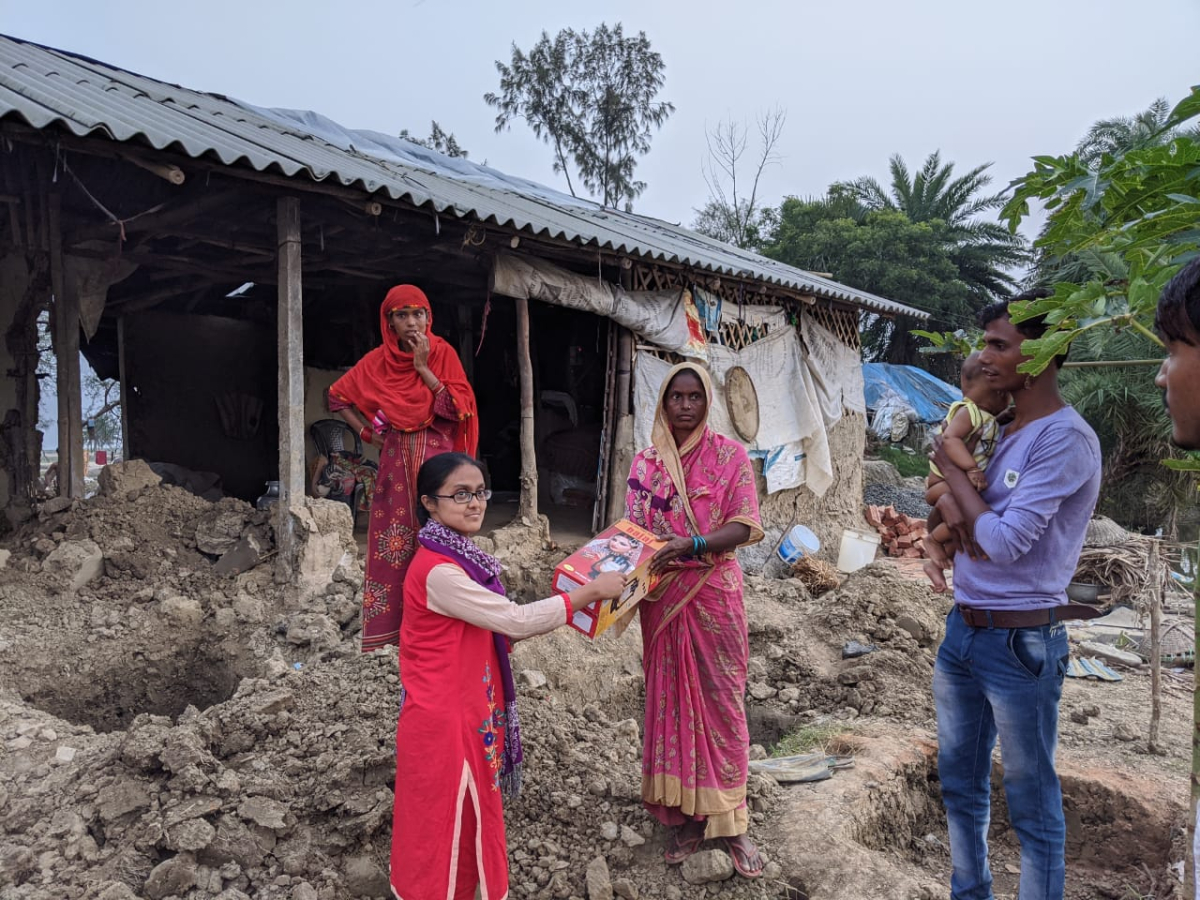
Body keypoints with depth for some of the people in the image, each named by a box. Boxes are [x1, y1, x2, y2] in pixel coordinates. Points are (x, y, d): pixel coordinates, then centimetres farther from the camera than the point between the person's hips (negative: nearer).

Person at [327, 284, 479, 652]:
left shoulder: (443, 353, -1)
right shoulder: (378, 361, 4)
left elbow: (457, 409, -11)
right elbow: (337, 397, 16)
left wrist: (423, 367, -15)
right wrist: (366, 431, 5)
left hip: (437, 460, -2)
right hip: (396, 462, 2)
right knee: (393, 544, 1)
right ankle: (388, 627, 10)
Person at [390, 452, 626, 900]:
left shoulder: (458, 558, 6)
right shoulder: (439, 571, -25)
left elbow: (493, 626, 11)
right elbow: (515, 620, -26)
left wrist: (567, 609, 3)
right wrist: (592, 591, -19)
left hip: (467, 707, 9)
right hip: (443, 715, -9)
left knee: (464, 815, 22)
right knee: (447, 821, 8)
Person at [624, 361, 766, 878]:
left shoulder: (729, 455, -3)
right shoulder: (646, 461, 5)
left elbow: (745, 525, -10)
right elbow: (633, 528, 5)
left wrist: (690, 545, -24)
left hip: (714, 593, -2)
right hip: (662, 597, 3)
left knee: (721, 699, 5)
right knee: (670, 698, 9)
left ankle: (727, 818, 20)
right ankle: (684, 814, 24)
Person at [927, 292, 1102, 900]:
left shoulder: (1066, 438, -16)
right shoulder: (999, 430, 8)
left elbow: (1005, 541, -21)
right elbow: (947, 499, 14)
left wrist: (952, 468, -9)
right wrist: (949, 504, -9)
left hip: (1020, 643, -8)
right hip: (962, 629, 8)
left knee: (1032, 804, 8)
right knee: (960, 785, 20)